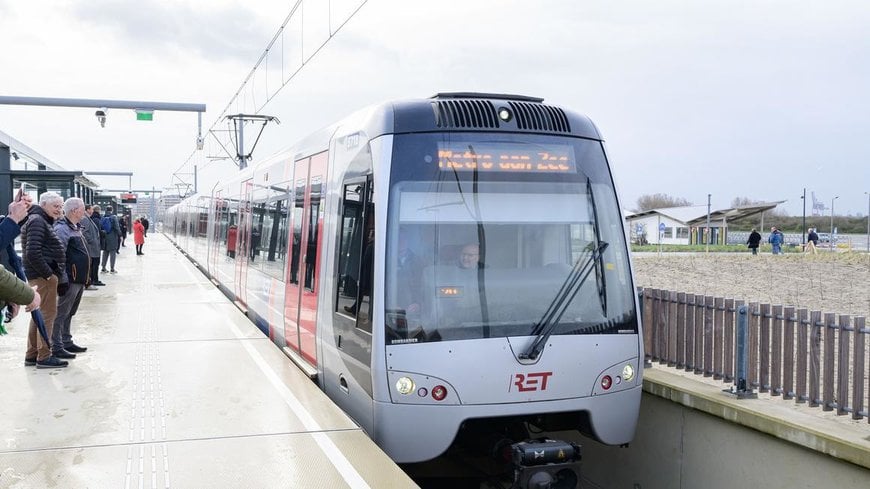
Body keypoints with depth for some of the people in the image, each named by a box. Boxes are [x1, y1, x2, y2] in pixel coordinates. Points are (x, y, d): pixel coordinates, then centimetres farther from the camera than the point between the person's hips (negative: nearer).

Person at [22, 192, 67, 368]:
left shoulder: (43, 221, 18)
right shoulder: (37, 221, -13)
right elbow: (33, 253, -23)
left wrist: (51, 272, 14)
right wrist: (48, 273, -18)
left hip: (43, 275, 11)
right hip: (43, 275, -11)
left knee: (39, 314, 15)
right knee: (48, 314, -6)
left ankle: (32, 355, 22)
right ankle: (44, 357, -2)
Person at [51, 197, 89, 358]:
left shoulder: (75, 228, 17)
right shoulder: (61, 229, -15)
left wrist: (85, 276, 23)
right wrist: (62, 279, -24)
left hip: (79, 279, 10)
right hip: (70, 279, -10)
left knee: (69, 313, 18)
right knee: (61, 313, -5)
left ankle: (67, 342, 27)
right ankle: (57, 348, -2)